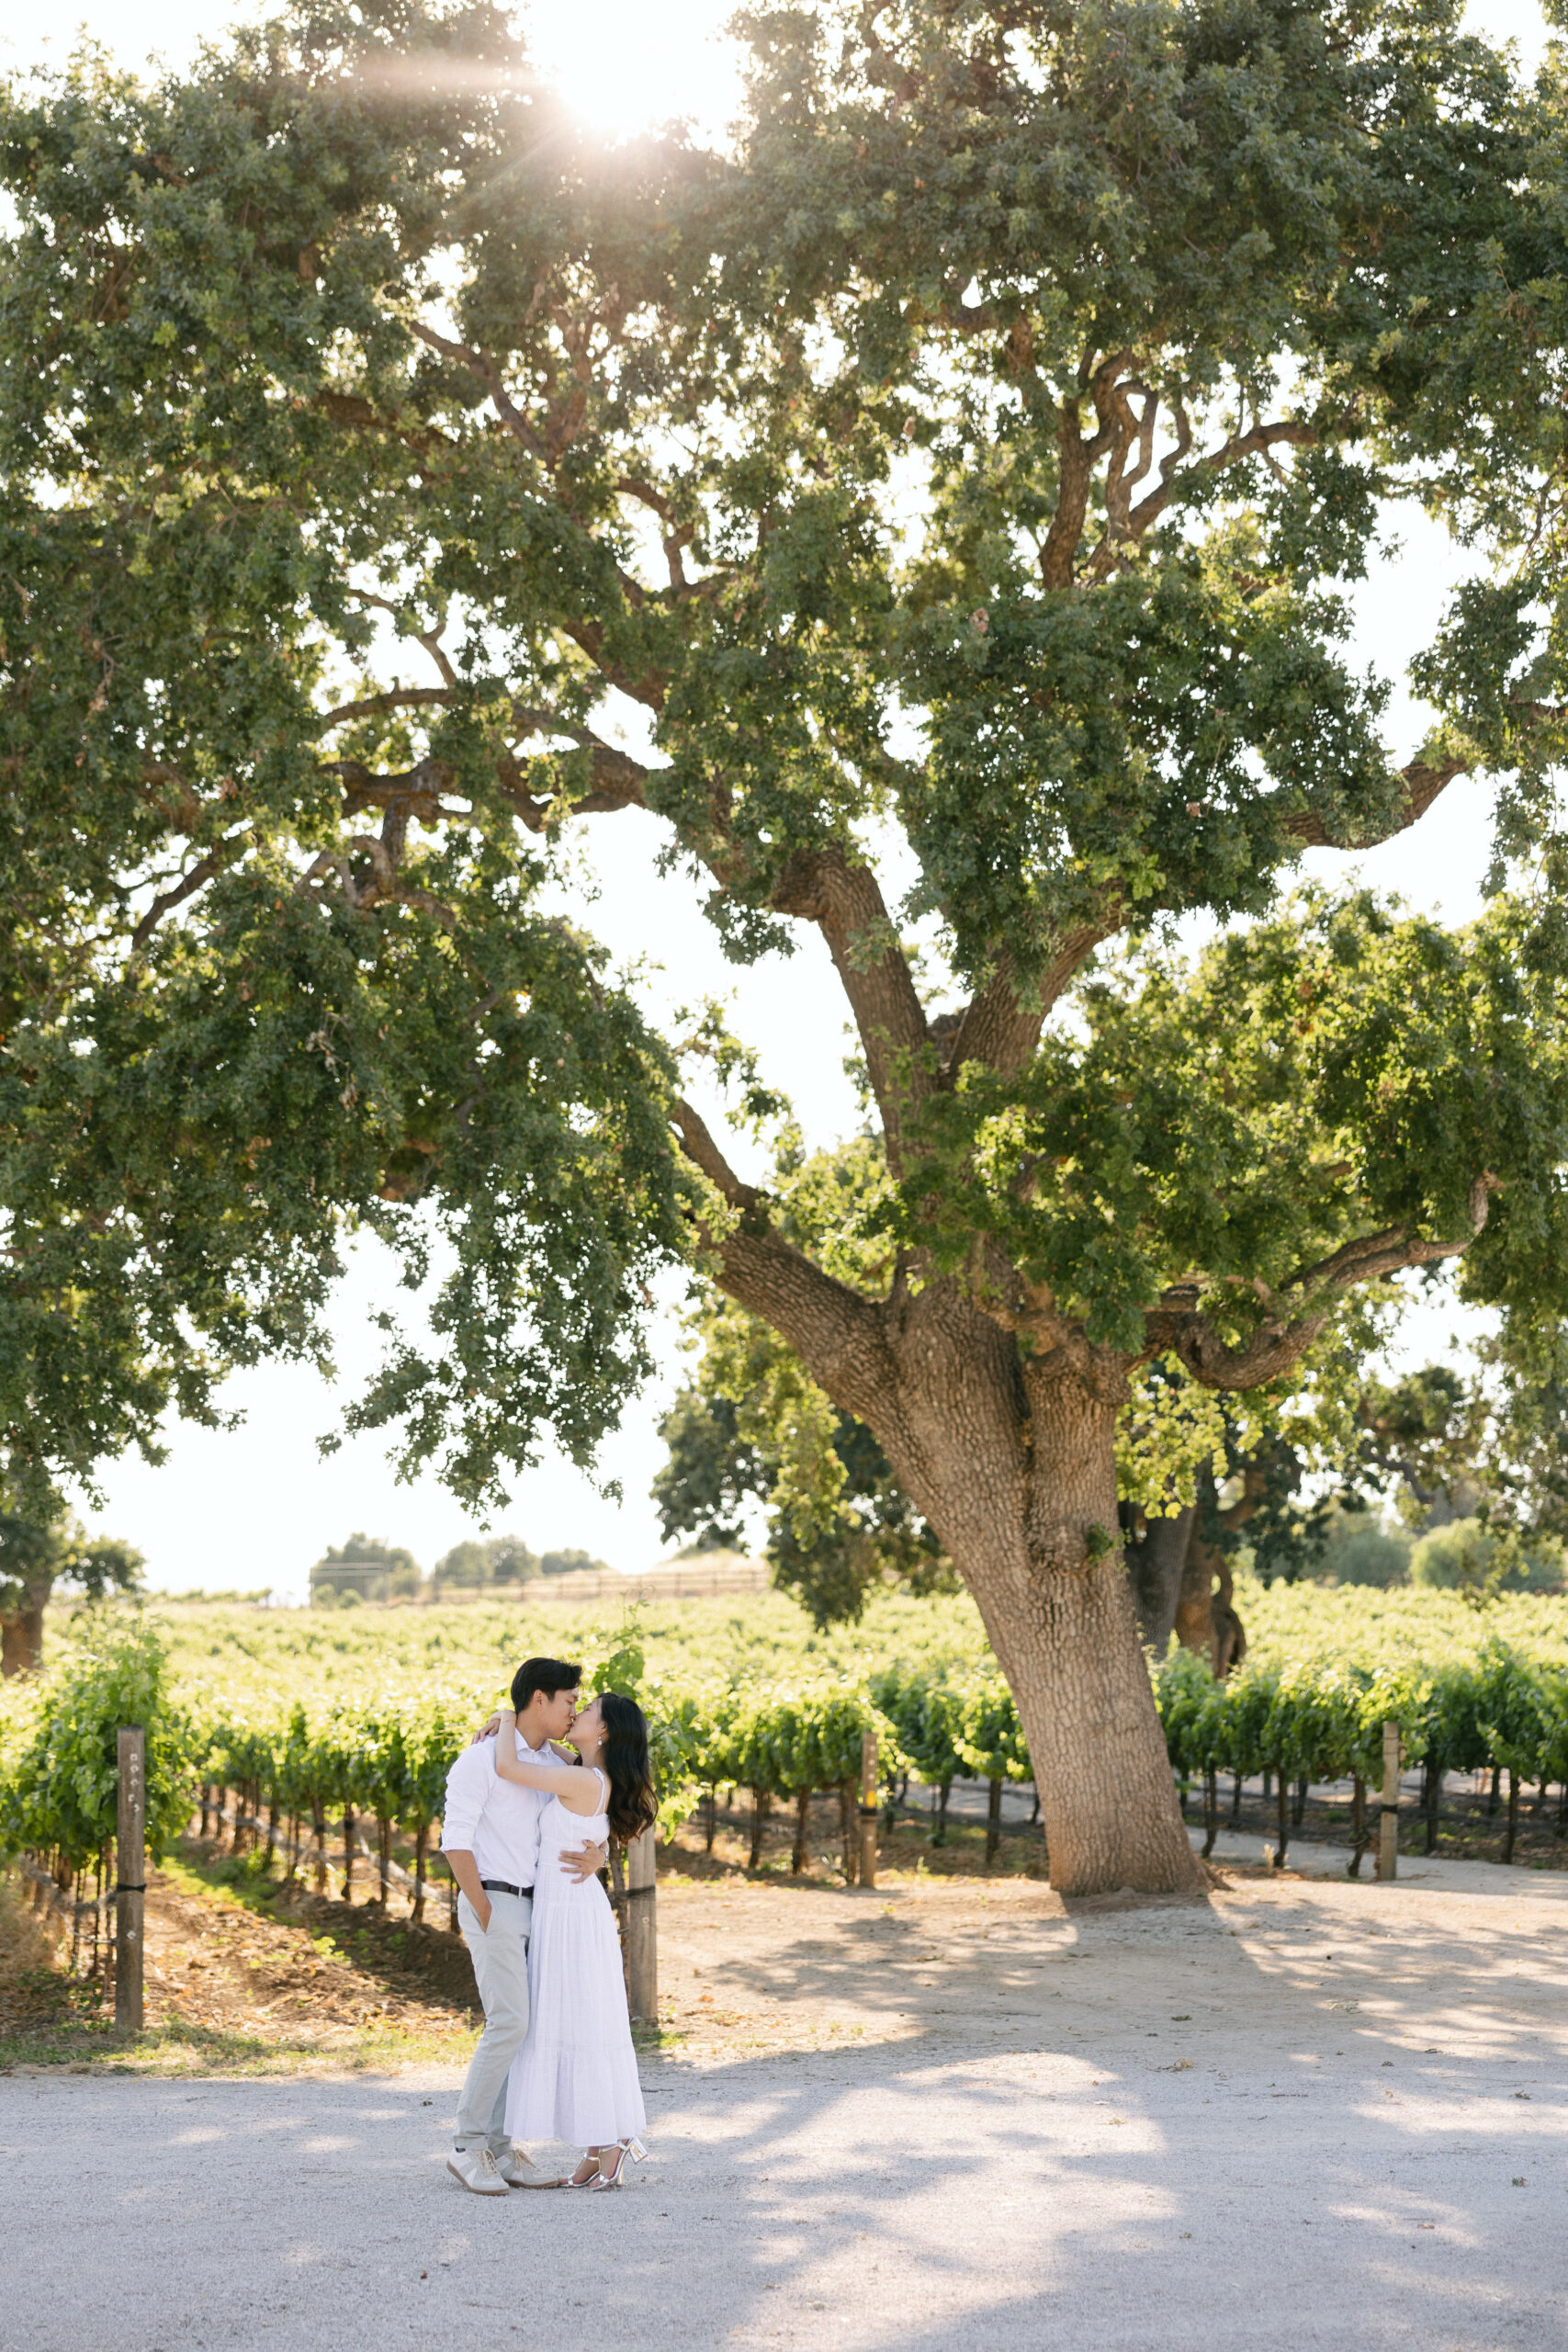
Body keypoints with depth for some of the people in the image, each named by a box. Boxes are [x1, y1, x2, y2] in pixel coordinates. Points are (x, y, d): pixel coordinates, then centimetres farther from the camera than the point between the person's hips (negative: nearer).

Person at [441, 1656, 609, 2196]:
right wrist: (486, 1918, -15)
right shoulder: (482, 1758, -10)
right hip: (493, 1903, -8)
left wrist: (597, 1856, -10)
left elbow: (593, 1830, 15)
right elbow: (455, 1841, -13)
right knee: (509, 2023, -14)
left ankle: (499, 2149, 7)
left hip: (534, 1908, 8)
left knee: (520, 2026, 4)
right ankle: (469, 2147, -6)